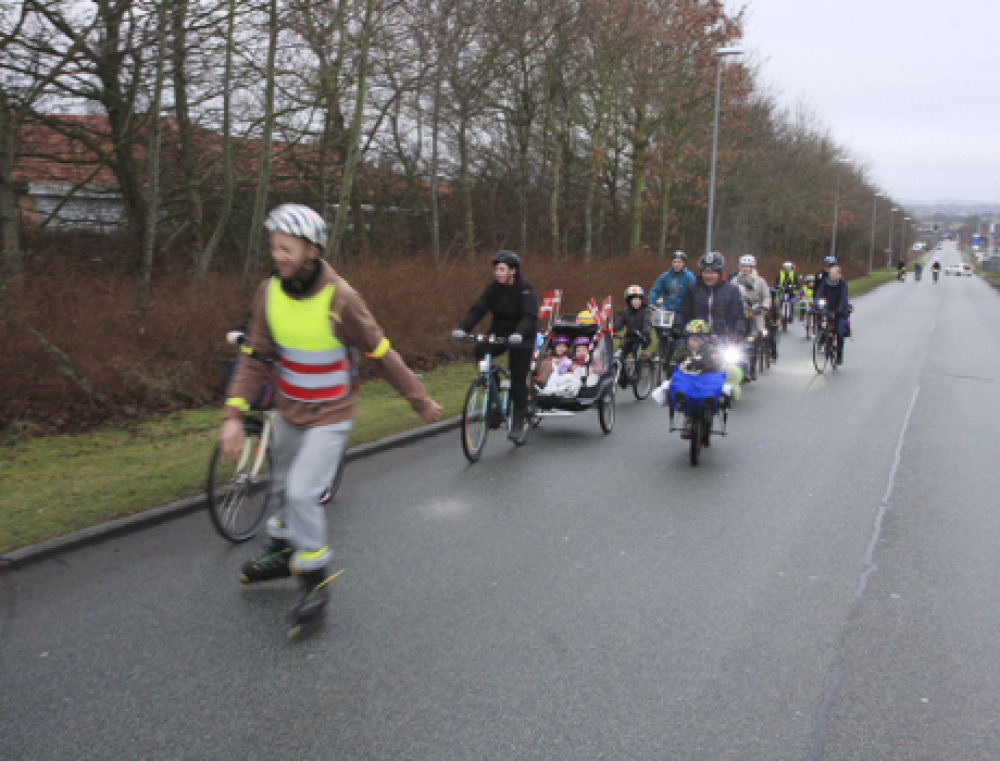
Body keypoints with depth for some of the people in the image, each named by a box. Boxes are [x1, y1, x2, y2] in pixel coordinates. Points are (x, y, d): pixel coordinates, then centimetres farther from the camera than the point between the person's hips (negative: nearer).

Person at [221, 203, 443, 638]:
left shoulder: (340, 299, -24)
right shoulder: (269, 293, -11)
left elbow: (382, 355, -15)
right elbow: (255, 358, -7)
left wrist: (420, 401, -7)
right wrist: (234, 415, -16)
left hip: (329, 417, -5)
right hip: (288, 411, 6)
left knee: (303, 493, -14)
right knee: (283, 488, 21)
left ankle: (315, 580, 5)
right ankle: (282, 553, 47)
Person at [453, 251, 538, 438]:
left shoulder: (524, 288, -18)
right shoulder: (493, 287, -5)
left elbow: (530, 316, -30)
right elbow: (477, 309, -14)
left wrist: (519, 333, -49)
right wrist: (462, 328, -31)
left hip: (521, 336, -4)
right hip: (499, 332, 4)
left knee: (518, 378, -8)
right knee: (481, 351, -25)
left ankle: (518, 420, 7)